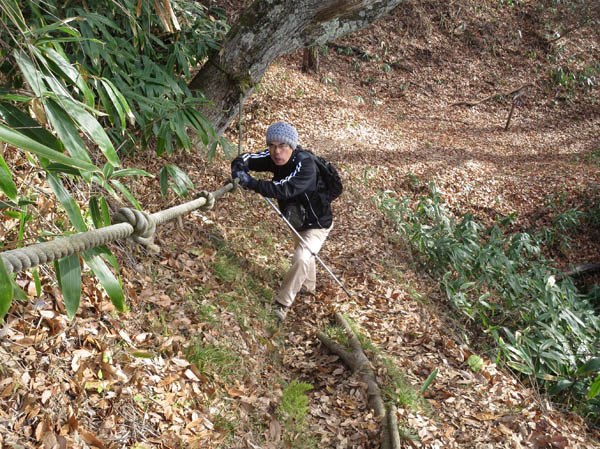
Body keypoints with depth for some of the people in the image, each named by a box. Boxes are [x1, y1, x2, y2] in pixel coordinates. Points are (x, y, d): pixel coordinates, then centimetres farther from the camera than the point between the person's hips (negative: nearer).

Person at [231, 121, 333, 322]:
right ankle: (308, 286, 56)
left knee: (301, 258, -26)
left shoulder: (305, 164, -38)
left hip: (317, 224, -8)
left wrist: (251, 183, -54)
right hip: (296, 219, 8)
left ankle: (282, 303, -10)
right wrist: (239, 165, -42)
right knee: (303, 252, 29)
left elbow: (284, 189, -50)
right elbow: (247, 159, -18)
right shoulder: (274, 157, -17)